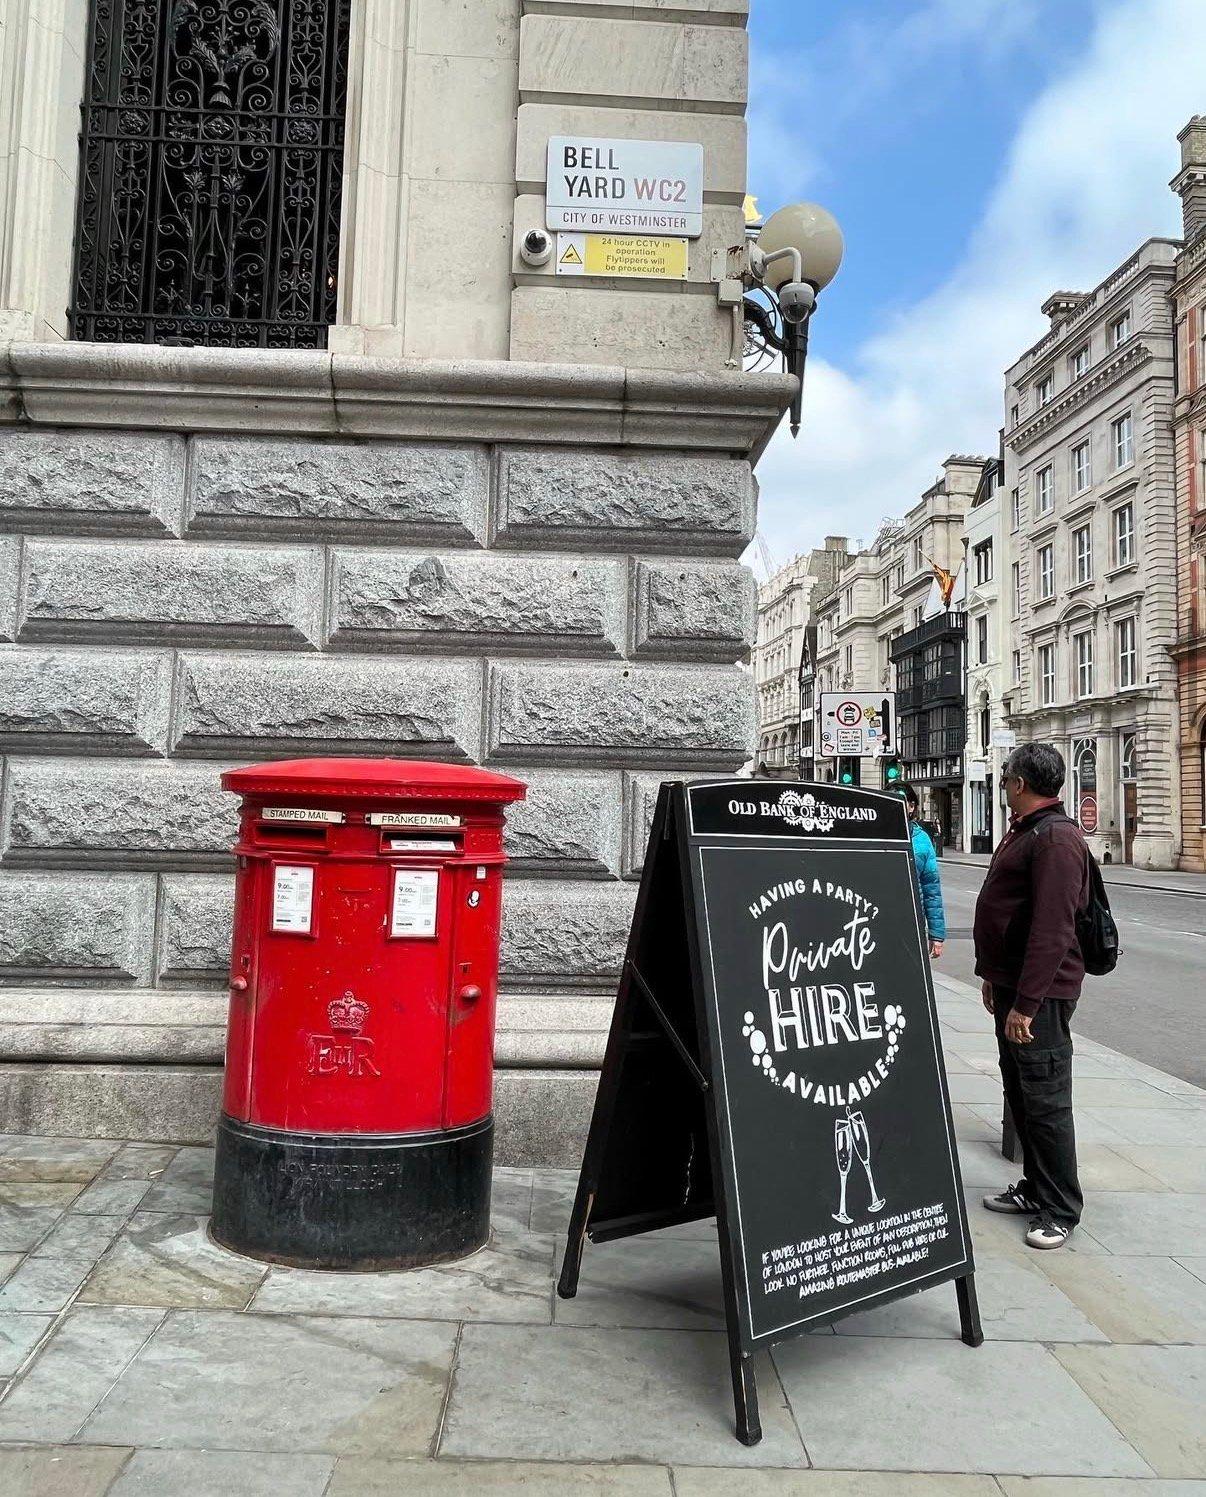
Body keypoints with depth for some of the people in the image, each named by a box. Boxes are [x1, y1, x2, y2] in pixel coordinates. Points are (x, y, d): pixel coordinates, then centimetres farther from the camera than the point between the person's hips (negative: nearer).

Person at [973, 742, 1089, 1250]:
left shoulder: (1056, 838, -19)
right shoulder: (1024, 830, 15)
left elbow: (1052, 929, -26)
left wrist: (1025, 1003, -26)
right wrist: (993, 976, 22)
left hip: (1041, 993, -11)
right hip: (1012, 984, 11)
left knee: (1046, 1102, -1)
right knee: (1019, 1093, 18)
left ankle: (1060, 1210, 11)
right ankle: (1036, 1188, 31)